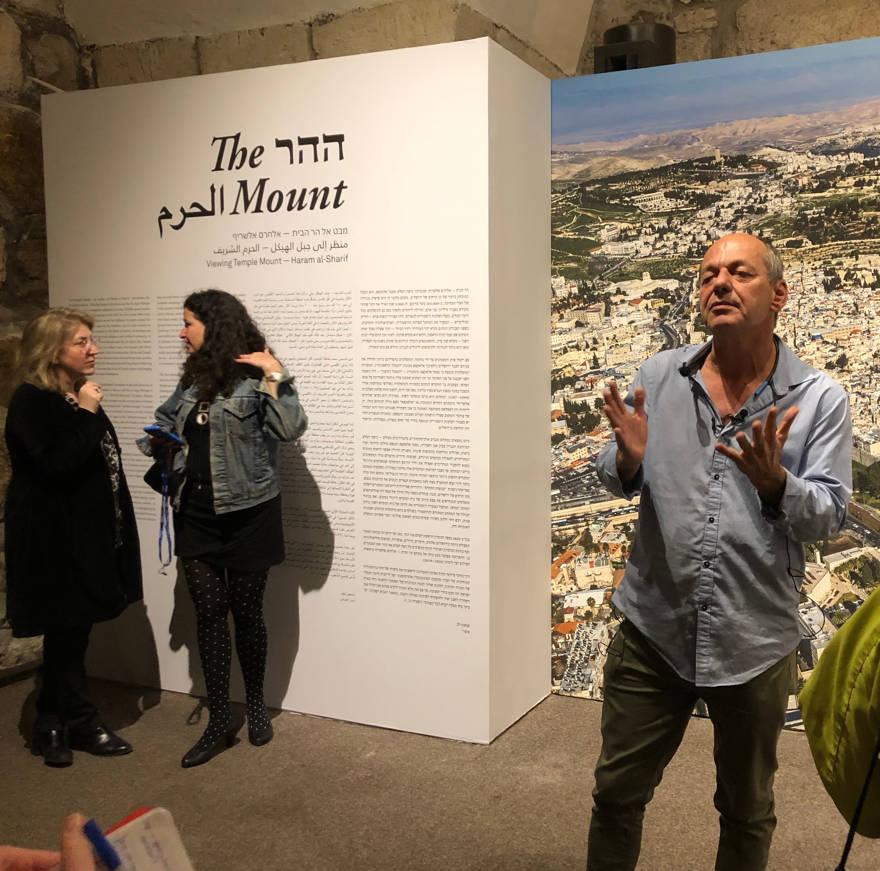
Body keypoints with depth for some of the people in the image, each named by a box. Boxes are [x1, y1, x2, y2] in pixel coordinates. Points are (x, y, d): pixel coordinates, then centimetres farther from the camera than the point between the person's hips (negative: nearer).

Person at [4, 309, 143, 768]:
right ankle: (79, 723, 16)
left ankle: (55, 725, 28)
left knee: (71, 632, 15)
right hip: (54, 538, -8)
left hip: (88, 534, 8)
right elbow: (59, 464, -26)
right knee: (67, 632, 2)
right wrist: (87, 415, -20)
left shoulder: (79, 397, 12)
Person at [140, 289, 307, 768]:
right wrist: (158, 440, 5)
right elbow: (166, 419, 26)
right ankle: (219, 720, 15)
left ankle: (255, 704, 28)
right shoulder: (193, 377, 11)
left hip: (246, 513, -6)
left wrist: (274, 374, -24)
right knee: (208, 612, 6)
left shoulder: (253, 376, -10)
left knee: (246, 612, 7)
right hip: (197, 513, 6)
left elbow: (289, 428, -23)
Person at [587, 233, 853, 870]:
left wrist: (774, 482, -29)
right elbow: (615, 480, 6)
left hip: (755, 643, -1)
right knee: (617, 793, 16)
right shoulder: (659, 377, 0)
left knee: (747, 812, 21)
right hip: (654, 627, 2)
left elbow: (830, 515, -9)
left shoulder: (820, 400, -7)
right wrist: (629, 460, -17)